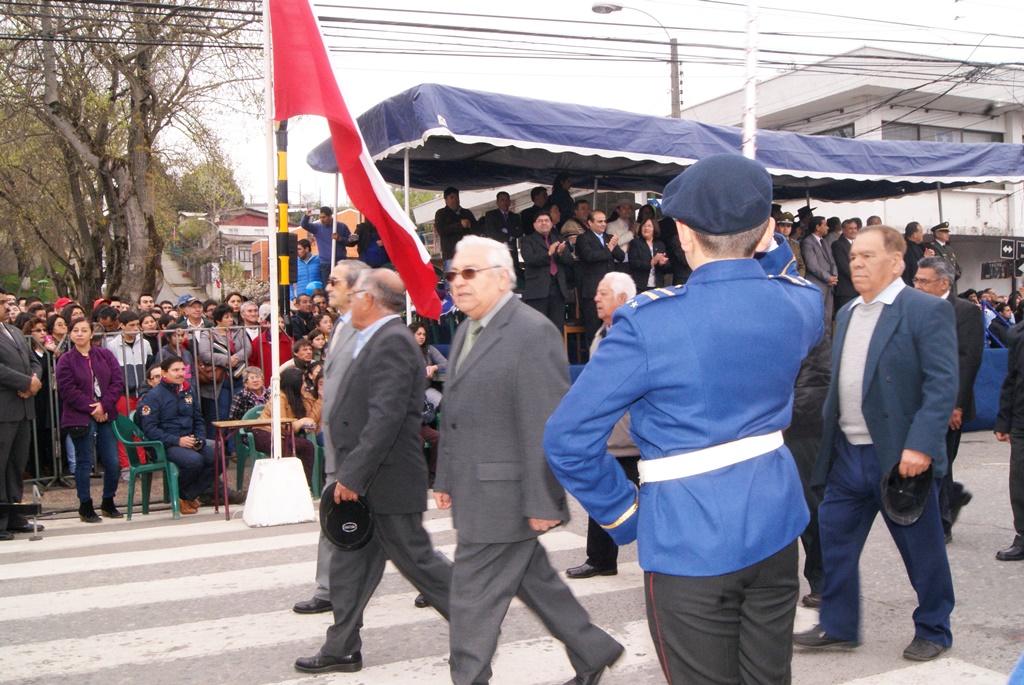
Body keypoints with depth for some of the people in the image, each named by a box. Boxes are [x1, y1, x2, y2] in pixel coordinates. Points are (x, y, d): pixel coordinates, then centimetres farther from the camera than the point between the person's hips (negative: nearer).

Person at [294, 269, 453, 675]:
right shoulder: (376, 340, 15)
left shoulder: (392, 342, -18)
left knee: (416, 559, 1)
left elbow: (385, 417, -26)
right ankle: (342, 649, 22)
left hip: (387, 481, -10)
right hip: (365, 481, 10)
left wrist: (352, 475, -25)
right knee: (350, 564, 13)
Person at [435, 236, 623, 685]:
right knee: (534, 579, 19)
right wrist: (446, 479, 17)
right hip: (473, 493, 9)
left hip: (504, 496, -9)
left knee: (475, 594, -1)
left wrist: (543, 502, -21)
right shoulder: (466, 332, 14)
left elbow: (547, 425, -20)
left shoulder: (532, 333, -17)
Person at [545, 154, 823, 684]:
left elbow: (568, 438, -16)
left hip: (690, 542, -5)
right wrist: (770, 247, 12)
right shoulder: (801, 303, -4)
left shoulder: (648, 324, -19)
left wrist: (621, 512, -4)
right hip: (775, 527, 5)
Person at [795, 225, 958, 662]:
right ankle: (838, 627, 25)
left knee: (921, 548, 8)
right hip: (847, 454, 7)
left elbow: (943, 385, -16)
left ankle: (934, 631, 27)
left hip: (900, 457, -6)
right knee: (835, 540, 11)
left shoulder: (927, 311, -10)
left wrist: (921, 445, -24)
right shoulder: (847, 314, 12)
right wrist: (828, 432, 10)